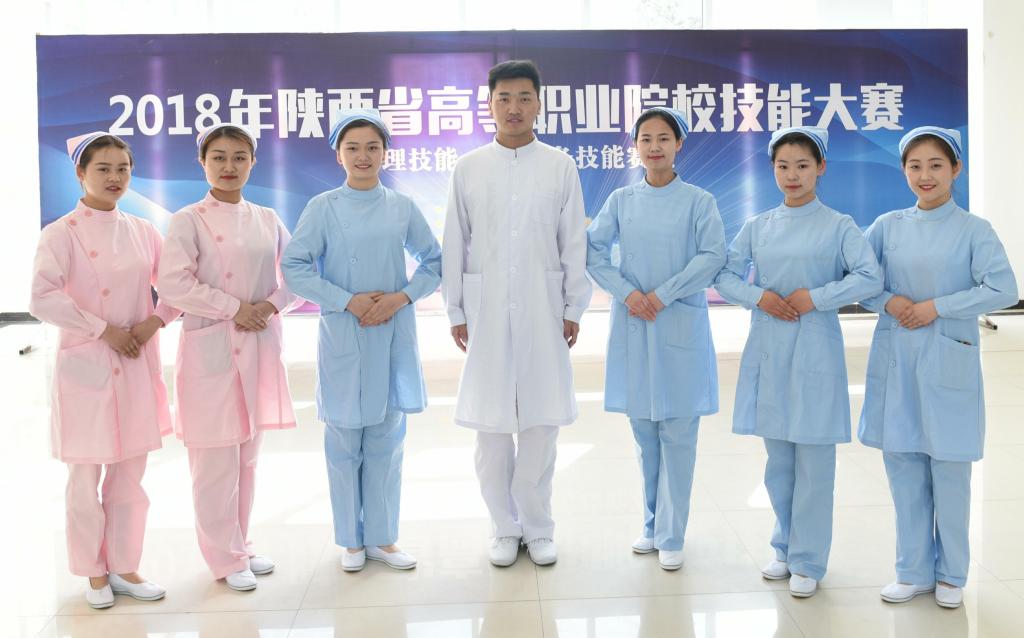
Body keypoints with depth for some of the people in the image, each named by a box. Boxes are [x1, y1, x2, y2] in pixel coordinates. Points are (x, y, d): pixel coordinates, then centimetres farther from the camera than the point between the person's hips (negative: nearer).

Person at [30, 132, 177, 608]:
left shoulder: (142, 231, 7)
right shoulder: (62, 233, -7)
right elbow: (42, 300, -17)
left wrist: (155, 321, -7)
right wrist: (105, 330, -17)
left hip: (137, 365, 4)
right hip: (85, 365, -4)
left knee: (130, 472, 11)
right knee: (85, 475, 6)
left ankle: (124, 566, 25)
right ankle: (93, 572, 23)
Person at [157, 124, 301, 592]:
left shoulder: (267, 220, 10)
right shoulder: (189, 220, -4)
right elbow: (173, 283, -13)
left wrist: (270, 305, -9)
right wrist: (234, 308, -15)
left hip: (260, 345, 5)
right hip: (211, 346, -4)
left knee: (248, 452, 13)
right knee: (217, 457, -1)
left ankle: (240, 544, 27)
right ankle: (225, 558, 13)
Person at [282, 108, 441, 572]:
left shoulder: (402, 208, 4)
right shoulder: (323, 208, -2)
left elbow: (434, 263, 8)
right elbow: (294, 268, -6)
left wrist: (401, 297, -9)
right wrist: (349, 302, -14)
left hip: (394, 338, 2)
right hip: (343, 338, -2)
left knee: (387, 439, 9)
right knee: (344, 442, 5)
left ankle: (382, 538, 22)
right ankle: (352, 540, 21)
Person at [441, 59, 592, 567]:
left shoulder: (560, 167, 3)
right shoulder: (468, 168, 4)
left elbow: (574, 243, 4)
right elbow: (454, 245, 5)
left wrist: (574, 309, 1)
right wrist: (455, 311, 2)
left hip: (543, 309, 0)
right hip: (486, 310, 1)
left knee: (540, 421, 4)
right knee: (491, 423, 4)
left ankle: (538, 527, 20)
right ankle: (504, 526, 21)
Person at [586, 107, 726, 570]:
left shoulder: (698, 201, 0)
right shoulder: (621, 200, 7)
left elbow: (713, 255, -10)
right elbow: (594, 251, 2)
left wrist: (662, 295, -15)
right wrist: (627, 293, -11)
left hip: (681, 325, -2)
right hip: (632, 326, 3)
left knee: (677, 434, 0)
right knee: (644, 432, 10)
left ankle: (670, 536, 9)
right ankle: (653, 524, 24)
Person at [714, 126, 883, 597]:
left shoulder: (838, 226, -1)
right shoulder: (757, 227, 9)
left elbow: (869, 278, -10)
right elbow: (725, 275, 7)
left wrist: (814, 297, -16)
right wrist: (759, 297, -10)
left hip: (815, 351, -3)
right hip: (767, 350, 4)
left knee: (814, 461, 1)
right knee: (777, 458, 12)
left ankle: (808, 561, 13)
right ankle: (785, 547, 28)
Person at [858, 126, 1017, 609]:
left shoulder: (974, 230, -2)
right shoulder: (888, 225, 6)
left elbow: (1003, 290, -11)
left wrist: (936, 306, -15)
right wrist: (889, 301, -11)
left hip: (949, 361, -3)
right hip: (896, 360, 3)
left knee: (949, 469, 4)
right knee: (902, 466, 8)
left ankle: (951, 574, 22)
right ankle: (914, 571, 23)